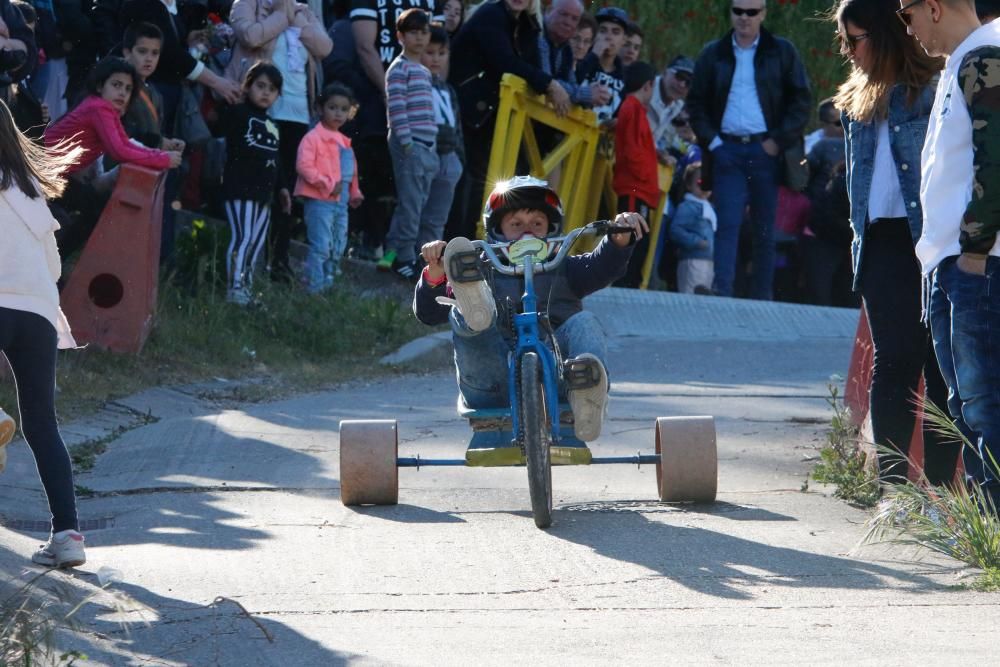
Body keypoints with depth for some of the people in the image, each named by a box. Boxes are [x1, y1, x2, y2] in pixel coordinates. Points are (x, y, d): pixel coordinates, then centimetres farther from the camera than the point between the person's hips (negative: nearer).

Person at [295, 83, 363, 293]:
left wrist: (354, 193, 17)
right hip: (319, 202, -9)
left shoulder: (344, 142, 17)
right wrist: (328, 184, -20)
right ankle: (314, 287, -7)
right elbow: (304, 166, -19)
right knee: (320, 247, -11)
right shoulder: (313, 138, -9)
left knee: (337, 249, 14)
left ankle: (328, 283, 24)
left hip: (340, 203, 9)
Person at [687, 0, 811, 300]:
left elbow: (801, 101, 3)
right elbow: (696, 101, 12)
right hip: (727, 149, 1)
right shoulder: (714, 54, 9)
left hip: (766, 150, -1)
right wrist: (710, 139, -1)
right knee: (727, 224, -8)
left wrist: (779, 140, -6)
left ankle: (762, 298, 7)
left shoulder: (782, 52, 5)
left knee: (765, 228, 3)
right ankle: (722, 295, -14)